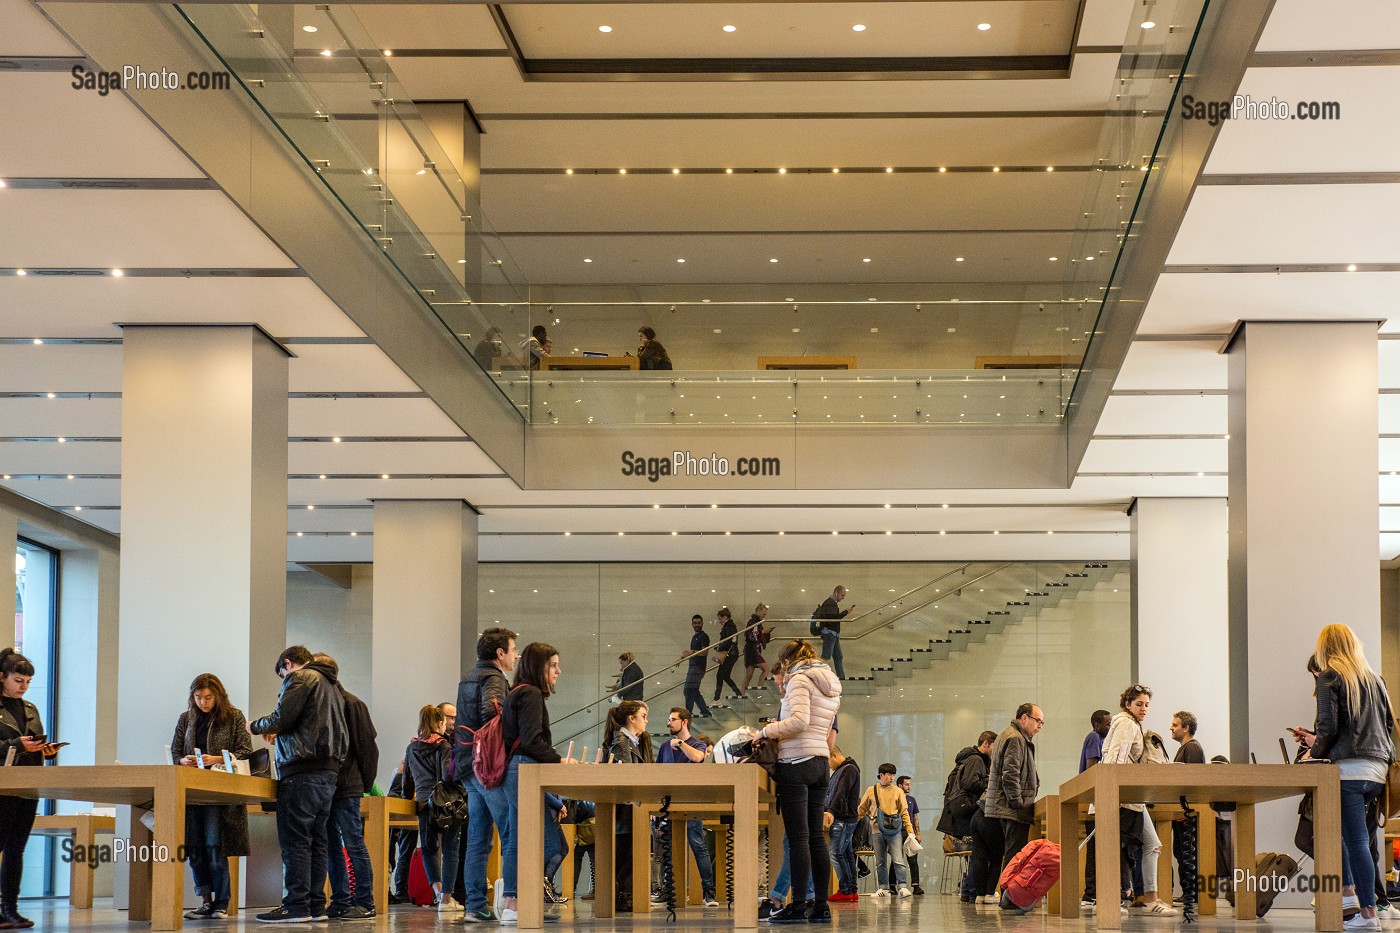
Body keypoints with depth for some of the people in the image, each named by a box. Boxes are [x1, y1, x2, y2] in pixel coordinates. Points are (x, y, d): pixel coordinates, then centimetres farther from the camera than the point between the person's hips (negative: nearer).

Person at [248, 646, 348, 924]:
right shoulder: (331, 686, 25)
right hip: (328, 771, 9)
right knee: (316, 841, 9)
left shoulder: (300, 678, -2)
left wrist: (255, 726, 7)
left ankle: (296, 906, -12)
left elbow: (282, 718, -14)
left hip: (302, 771, -9)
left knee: (295, 841, -9)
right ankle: (316, 905, 8)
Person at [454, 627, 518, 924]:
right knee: (513, 836, -9)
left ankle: (475, 906, 7)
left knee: (478, 841, 8)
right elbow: (490, 709, -28)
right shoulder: (492, 678, -9)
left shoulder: (468, 679, 21)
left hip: (468, 767, 9)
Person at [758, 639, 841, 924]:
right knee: (816, 836, 7)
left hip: (796, 762, -9)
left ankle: (798, 905, -12)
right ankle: (821, 905, 5)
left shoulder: (799, 679, -6)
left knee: (798, 837, -10)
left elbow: (799, 720, -21)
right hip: (820, 763, 9)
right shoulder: (830, 687, 20)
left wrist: (767, 732, -11)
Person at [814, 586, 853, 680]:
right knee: (826, 656, -15)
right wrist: (846, 612, -18)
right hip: (829, 633, -11)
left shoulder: (832, 602, 20)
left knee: (838, 657, 10)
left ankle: (841, 677, 11)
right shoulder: (830, 603, -13)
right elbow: (834, 618, -25)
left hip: (834, 634, 11)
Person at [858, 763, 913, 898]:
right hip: (877, 831, 2)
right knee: (880, 862, 6)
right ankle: (884, 888, 14)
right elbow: (861, 810, 16)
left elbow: (904, 812, 8)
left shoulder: (898, 792, 8)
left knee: (898, 860, -11)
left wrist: (910, 831, 0)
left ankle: (903, 887, -12)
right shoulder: (871, 791, 9)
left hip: (894, 831, -2)